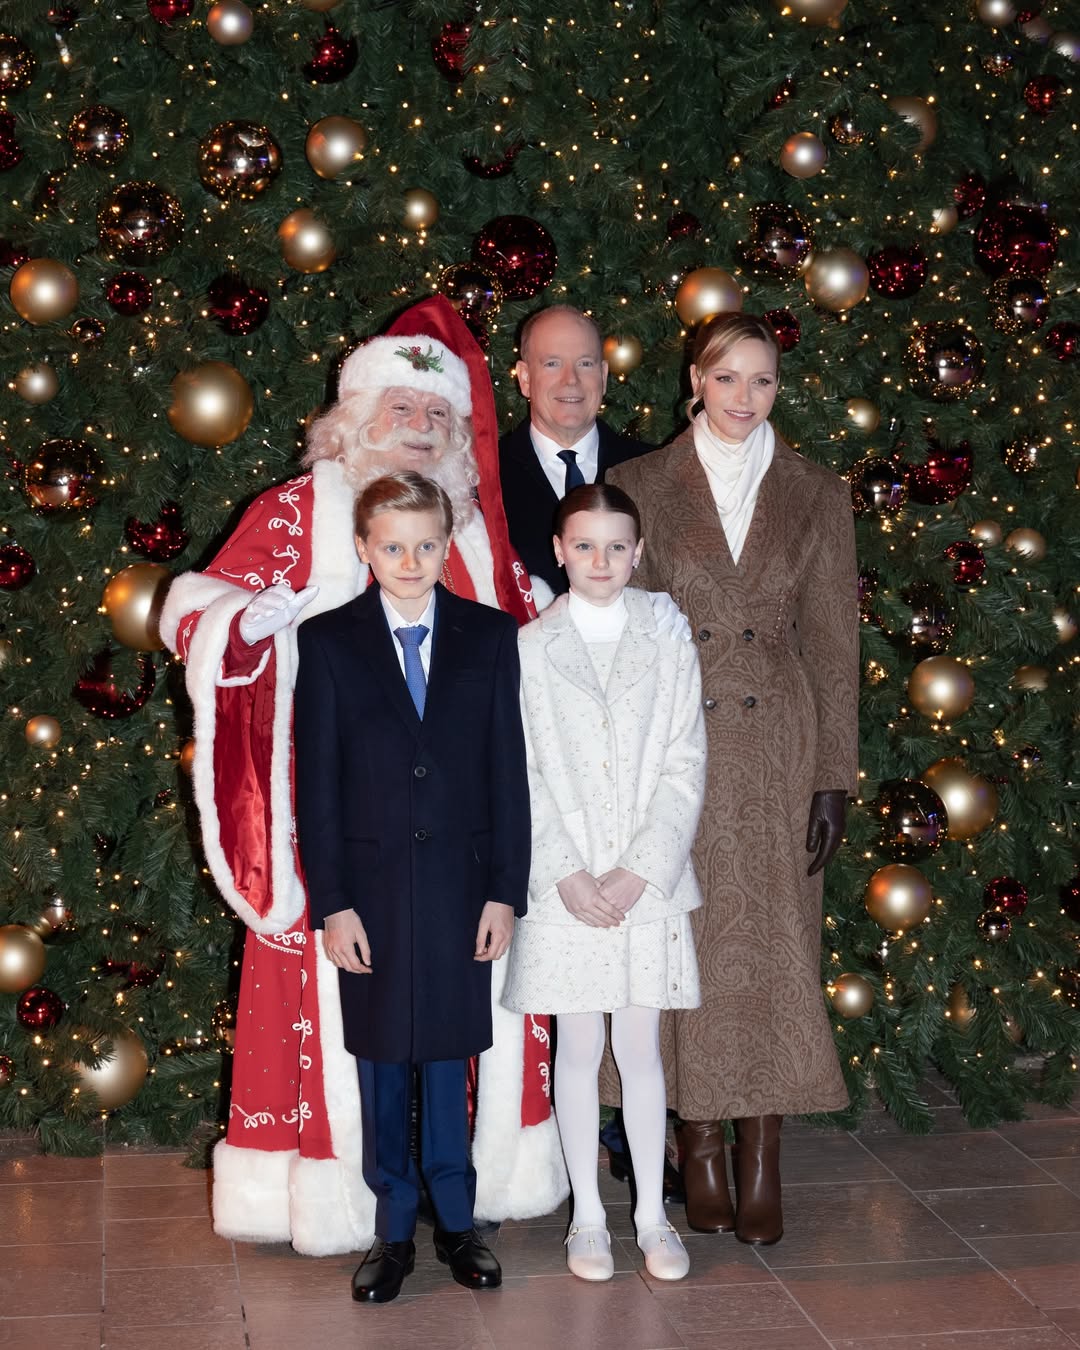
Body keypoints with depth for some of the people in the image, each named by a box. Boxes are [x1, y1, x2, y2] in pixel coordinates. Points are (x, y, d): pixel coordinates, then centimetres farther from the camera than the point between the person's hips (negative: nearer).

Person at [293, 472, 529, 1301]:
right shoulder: (328, 642, -1)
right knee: (383, 1060, 9)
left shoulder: (491, 635, 2)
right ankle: (394, 1229, 21)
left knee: (448, 1056, 10)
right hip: (371, 883, 0)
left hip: (462, 880, 0)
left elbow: (508, 771, 1)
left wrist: (506, 891, -3)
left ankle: (456, 1222, 23)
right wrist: (331, 903, -7)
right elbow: (316, 784, -2)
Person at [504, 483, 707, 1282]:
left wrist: (641, 871, -10)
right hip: (563, 884, 0)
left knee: (641, 1048, 7)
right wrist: (564, 873, -10)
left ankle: (653, 1214, 19)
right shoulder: (527, 648, 1)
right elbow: (521, 775, -1)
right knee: (578, 1047, 8)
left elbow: (685, 769, -1)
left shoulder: (669, 646, 2)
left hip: (648, 881, 0)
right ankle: (588, 1216, 20)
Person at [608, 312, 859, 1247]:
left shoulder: (817, 496, 5)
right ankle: (700, 1150, 16)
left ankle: (763, 1161, 10)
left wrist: (834, 777, -1)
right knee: (688, 948, 3)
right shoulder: (641, 486, 3)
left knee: (775, 948, 1)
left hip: (778, 749, 1)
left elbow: (834, 643, 4)